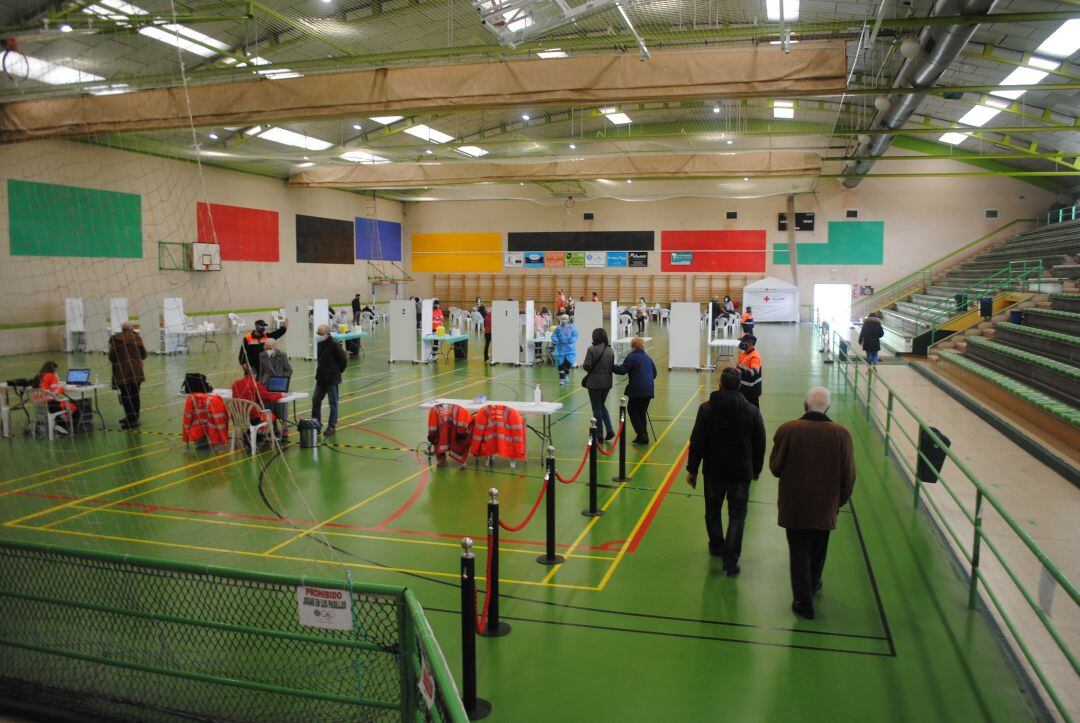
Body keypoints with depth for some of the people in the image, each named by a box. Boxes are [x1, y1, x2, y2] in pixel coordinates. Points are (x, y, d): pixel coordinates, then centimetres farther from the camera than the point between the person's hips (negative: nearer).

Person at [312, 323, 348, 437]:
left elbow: (343, 360, -13)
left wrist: (338, 371, -3)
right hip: (321, 378, 8)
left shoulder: (334, 345, -16)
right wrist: (320, 370, 14)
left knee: (333, 403, 2)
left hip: (332, 379, -8)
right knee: (315, 400, 11)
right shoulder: (320, 344, 7)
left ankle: (332, 426, 10)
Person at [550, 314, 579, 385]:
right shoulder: (558, 328, 2)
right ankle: (561, 378, 13)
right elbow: (554, 336, -1)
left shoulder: (571, 327, 2)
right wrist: (555, 340, -23)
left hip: (570, 348, 0)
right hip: (560, 349, 0)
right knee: (560, 363, 0)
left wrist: (572, 340, -21)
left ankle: (566, 374, 24)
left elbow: (575, 335, -3)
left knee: (569, 362, -7)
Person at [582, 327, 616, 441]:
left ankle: (599, 435, 12)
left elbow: (587, 366, -17)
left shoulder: (592, 349, -16)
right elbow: (612, 366, 6)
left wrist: (583, 365, 4)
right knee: (602, 405, 22)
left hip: (594, 383, -5)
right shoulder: (610, 350, 2)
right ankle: (610, 430, 9)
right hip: (607, 382, 5)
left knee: (597, 408, 6)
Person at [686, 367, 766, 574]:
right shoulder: (752, 411, -6)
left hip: (714, 470, 0)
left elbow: (697, 442, -9)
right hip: (741, 472, 0)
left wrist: (692, 469, 0)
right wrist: (756, 469, 15)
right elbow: (759, 444, 1)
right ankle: (731, 559, -2)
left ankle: (716, 546, 37)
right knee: (737, 514, 5)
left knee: (712, 510, 20)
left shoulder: (706, 409, -10)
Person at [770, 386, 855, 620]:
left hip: (794, 506, -2)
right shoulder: (841, 434, -11)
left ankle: (803, 601, 14)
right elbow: (848, 476, -4)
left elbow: (775, 467, -7)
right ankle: (812, 585, 45)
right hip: (825, 506, 2)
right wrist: (840, 500, 12)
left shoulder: (787, 430, -17)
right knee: (818, 550, 24)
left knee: (799, 552, 10)